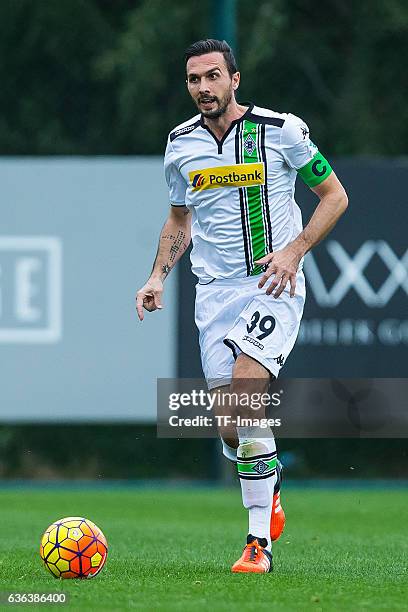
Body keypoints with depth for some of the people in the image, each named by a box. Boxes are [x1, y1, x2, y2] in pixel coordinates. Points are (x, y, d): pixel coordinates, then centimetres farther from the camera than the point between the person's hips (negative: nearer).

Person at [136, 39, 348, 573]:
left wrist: (295, 249, -12)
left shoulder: (281, 130, -5)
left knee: (244, 394, -24)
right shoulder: (181, 145, 8)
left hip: (273, 284, -4)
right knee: (231, 428, 0)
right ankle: (269, 486, 33)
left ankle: (260, 541, -17)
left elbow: (334, 195, 2)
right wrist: (158, 277, 8)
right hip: (214, 290, 5)